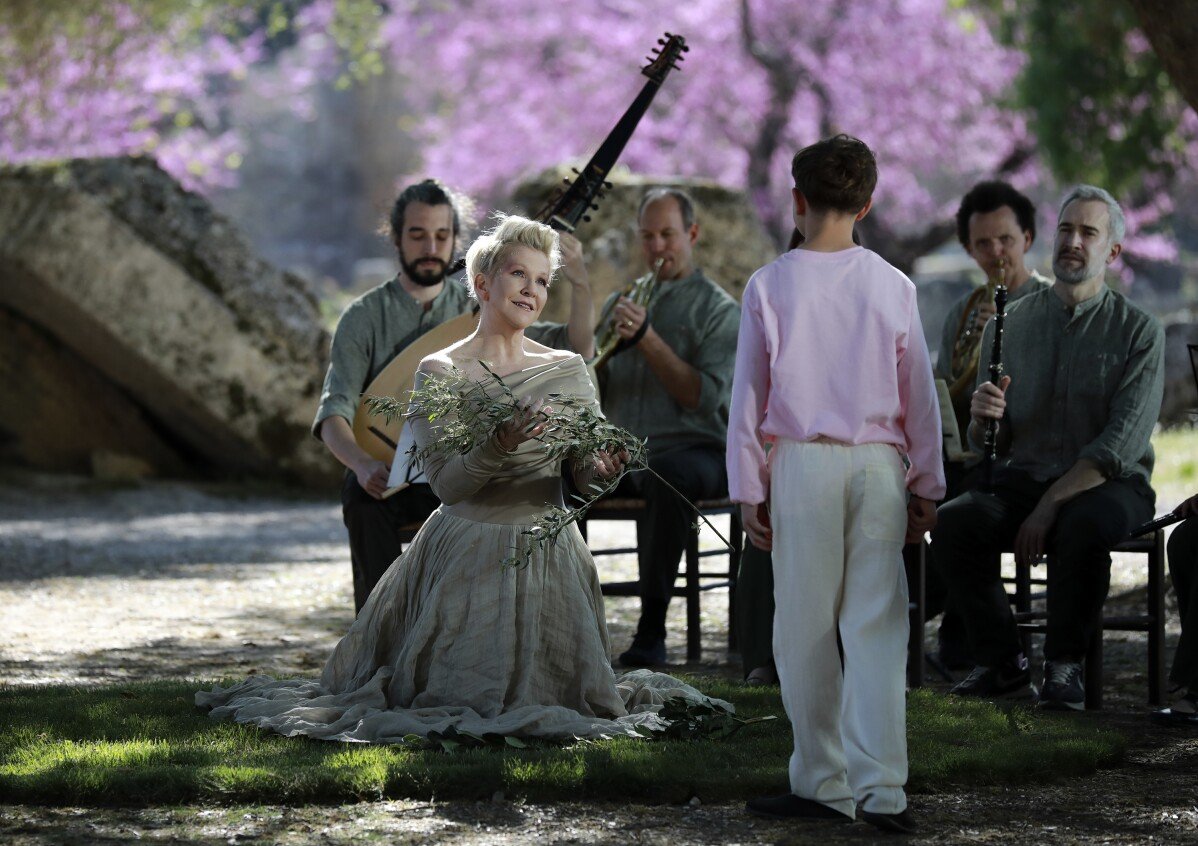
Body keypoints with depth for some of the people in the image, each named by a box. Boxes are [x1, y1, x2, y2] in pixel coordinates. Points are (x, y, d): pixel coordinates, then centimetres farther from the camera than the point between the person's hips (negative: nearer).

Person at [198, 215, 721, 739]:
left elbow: (586, 471, 1)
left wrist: (600, 468, -23)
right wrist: (500, 447, -30)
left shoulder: (567, 370, 5)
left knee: (556, 702, 2)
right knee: (462, 698, -2)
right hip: (467, 554, -2)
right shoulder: (439, 374, -4)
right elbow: (446, 483, -12)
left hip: (546, 555, 3)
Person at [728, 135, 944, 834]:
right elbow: (920, 396, 6)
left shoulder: (770, 286, -2)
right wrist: (927, 487, 15)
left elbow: (748, 394, 0)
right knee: (877, 626, 1)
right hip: (880, 464, 1)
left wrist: (749, 490, 7)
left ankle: (823, 783, 10)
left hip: (800, 463, -1)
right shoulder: (893, 288, 2)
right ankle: (882, 788, -6)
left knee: (805, 627, 7)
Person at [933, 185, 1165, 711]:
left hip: (1107, 485, -3)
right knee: (953, 523, -28)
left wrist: (1050, 507, -21)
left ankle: (1064, 664, -19)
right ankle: (1003, 663, -13)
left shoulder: (1139, 331, -1)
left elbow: (1121, 444, -11)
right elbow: (986, 445, 12)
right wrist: (982, 417, -14)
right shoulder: (1009, 325, 10)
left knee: (1083, 525, -39)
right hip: (1022, 479, 3)